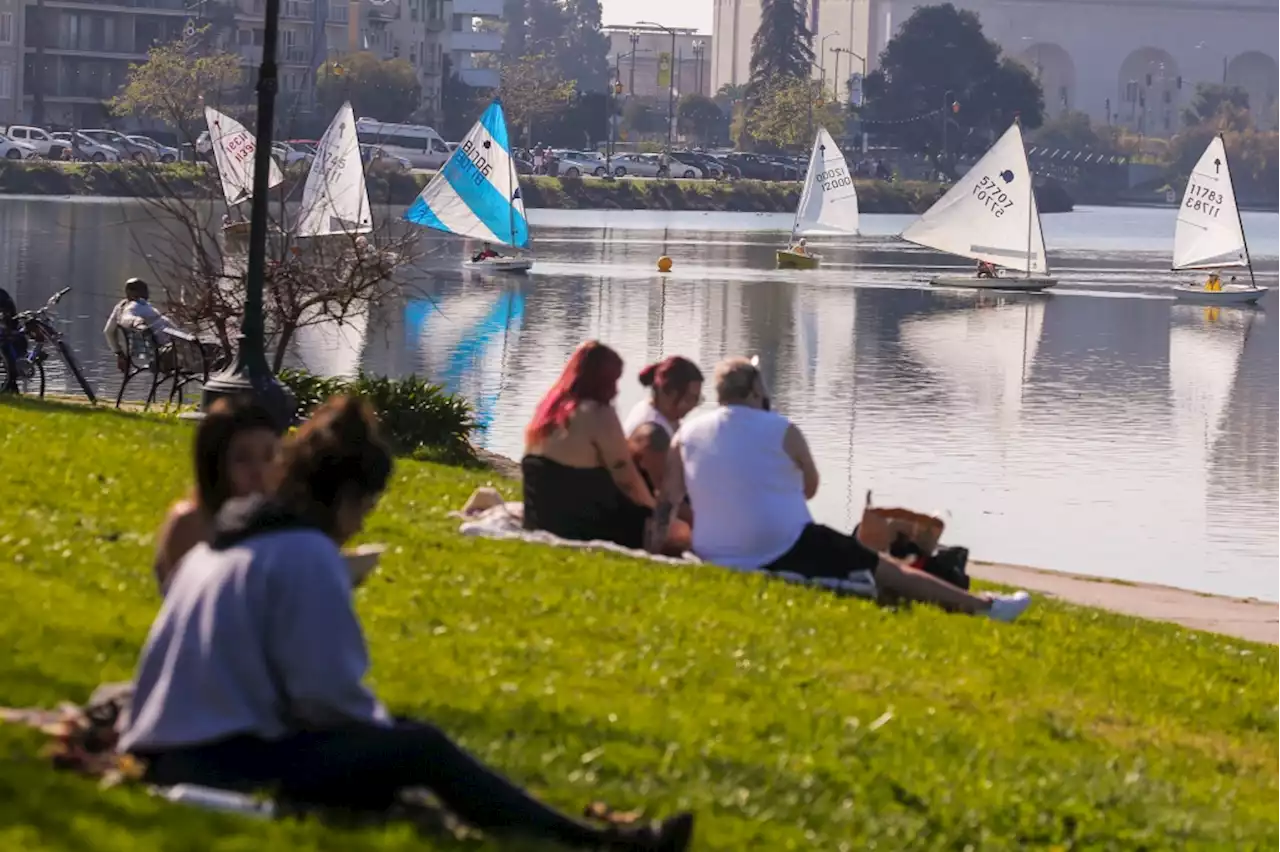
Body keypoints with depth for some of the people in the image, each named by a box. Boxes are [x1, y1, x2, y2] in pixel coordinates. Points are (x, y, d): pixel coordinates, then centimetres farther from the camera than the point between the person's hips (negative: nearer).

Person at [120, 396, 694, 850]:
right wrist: (388, 734, 4)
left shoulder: (220, 544, 19)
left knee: (398, 740, 14)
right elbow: (327, 691, -16)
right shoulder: (307, 554, -10)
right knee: (421, 750, -9)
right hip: (231, 764, -10)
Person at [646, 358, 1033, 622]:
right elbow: (810, 488, 11)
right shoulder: (781, 431, -4)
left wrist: (654, 543, 16)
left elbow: (667, 500, 5)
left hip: (720, 562, 5)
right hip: (789, 552, -5)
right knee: (888, 571, 7)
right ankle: (984, 607, 12)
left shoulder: (686, 434, 4)